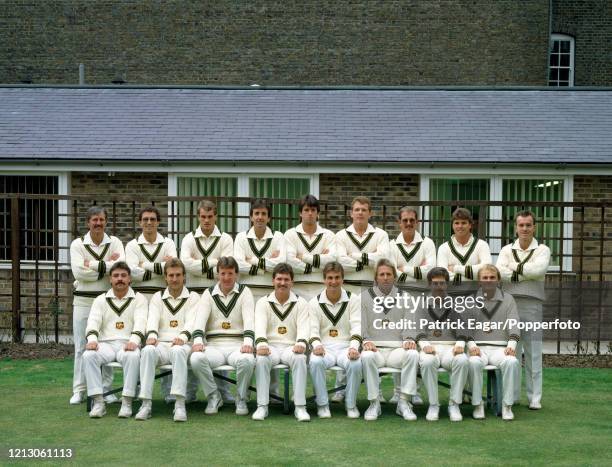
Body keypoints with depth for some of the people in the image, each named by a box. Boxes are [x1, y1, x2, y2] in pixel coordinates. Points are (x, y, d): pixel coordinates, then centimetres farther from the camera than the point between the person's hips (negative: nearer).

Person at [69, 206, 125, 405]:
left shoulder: (115, 242, 4)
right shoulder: (78, 244, 2)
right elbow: (79, 272, -13)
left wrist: (93, 265, -14)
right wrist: (107, 266, -12)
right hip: (83, 300, -1)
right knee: (81, 346, 3)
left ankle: (106, 388, 13)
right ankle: (79, 390, 10)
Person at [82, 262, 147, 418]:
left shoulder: (139, 298, 11)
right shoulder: (101, 299, 18)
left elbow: (140, 322, -5)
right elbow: (93, 321, 4)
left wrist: (133, 341, -25)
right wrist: (92, 339, -19)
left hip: (128, 344, -2)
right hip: (106, 343, 2)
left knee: (133, 356, -37)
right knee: (88, 355, -30)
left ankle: (127, 402, -30)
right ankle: (98, 402, -27)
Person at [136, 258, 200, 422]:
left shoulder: (193, 297, 14)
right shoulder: (157, 297, 21)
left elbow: (191, 322, -4)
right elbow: (153, 319, 2)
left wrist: (182, 337, -26)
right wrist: (152, 335, -21)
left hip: (182, 345, -2)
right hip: (161, 344, 2)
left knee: (178, 351, -38)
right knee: (148, 350, -33)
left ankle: (180, 404, -42)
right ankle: (146, 404, -35)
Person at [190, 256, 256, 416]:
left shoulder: (244, 292, 8)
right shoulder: (209, 294, 12)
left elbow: (249, 319, -7)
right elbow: (201, 319, -2)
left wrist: (248, 342, -26)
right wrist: (198, 340, -22)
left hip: (238, 345, -1)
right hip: (214, 346, 2)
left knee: (247, 361, -35)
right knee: (196, 359, -30)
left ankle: (241, 398, -7)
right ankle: (214, 397, -7)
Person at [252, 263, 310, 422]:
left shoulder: (300, 303, 9)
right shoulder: (263, 302, 9)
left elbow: (304, 327, -4)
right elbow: (260, 325, -6)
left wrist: (301, 343, -26)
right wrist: (261, 343, -28)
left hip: (291, 347, 0)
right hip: (271, 347, 0)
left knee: (300, 359, -33)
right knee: (261, 359, -33)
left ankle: (300, 407, -30)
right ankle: (262, 406, -27)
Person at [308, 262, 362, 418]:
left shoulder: (353, 300, 6)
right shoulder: (315, 302, 7)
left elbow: (357, 327, -4)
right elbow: (313, 329, 1)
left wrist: (354, 347, -23)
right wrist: (316, 345, -23)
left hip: (346, 347, 0)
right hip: (324, 347, 0)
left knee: (355, 364, -34)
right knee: (315, 362, -34)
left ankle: (351, 404, -11)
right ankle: (322, 404, -16)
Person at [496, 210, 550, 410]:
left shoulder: (542, 250, 7)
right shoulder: (507, 250, 13)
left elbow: (540, 269, -14)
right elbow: (499, 272, -5)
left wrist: (515, 268, -5)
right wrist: (527, 273, -9)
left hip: (532, 304, -2)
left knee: (533, 354, 2)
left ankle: (535, 398, 8)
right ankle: (511, 396, 13)